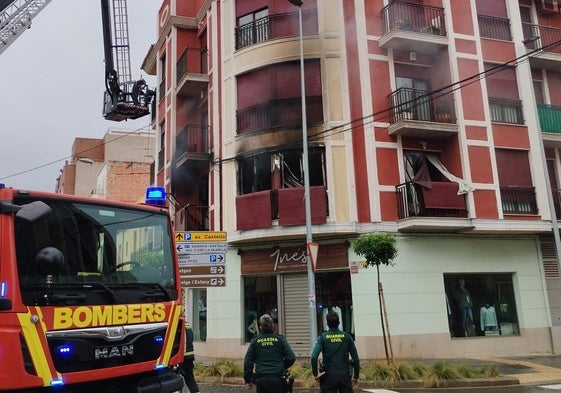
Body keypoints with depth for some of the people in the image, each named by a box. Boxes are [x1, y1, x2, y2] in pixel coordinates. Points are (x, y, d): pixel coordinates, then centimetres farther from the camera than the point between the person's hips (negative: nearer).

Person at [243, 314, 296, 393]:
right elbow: (291, 358, -5)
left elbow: (248, 361, 1)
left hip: (261, 380, 1)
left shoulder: (255, 341, 2)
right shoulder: (280, 339, -1)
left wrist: (248, 380, 10)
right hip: (277, 379, -1)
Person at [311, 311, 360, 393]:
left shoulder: (322, 337, -2)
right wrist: (356, 377, 12)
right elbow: (356, 358, 3)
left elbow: (314, 357, -15)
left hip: (329, 375, -1)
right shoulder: (347, 336, 3)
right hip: (345, 375, 1)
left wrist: (315, 374, -5)